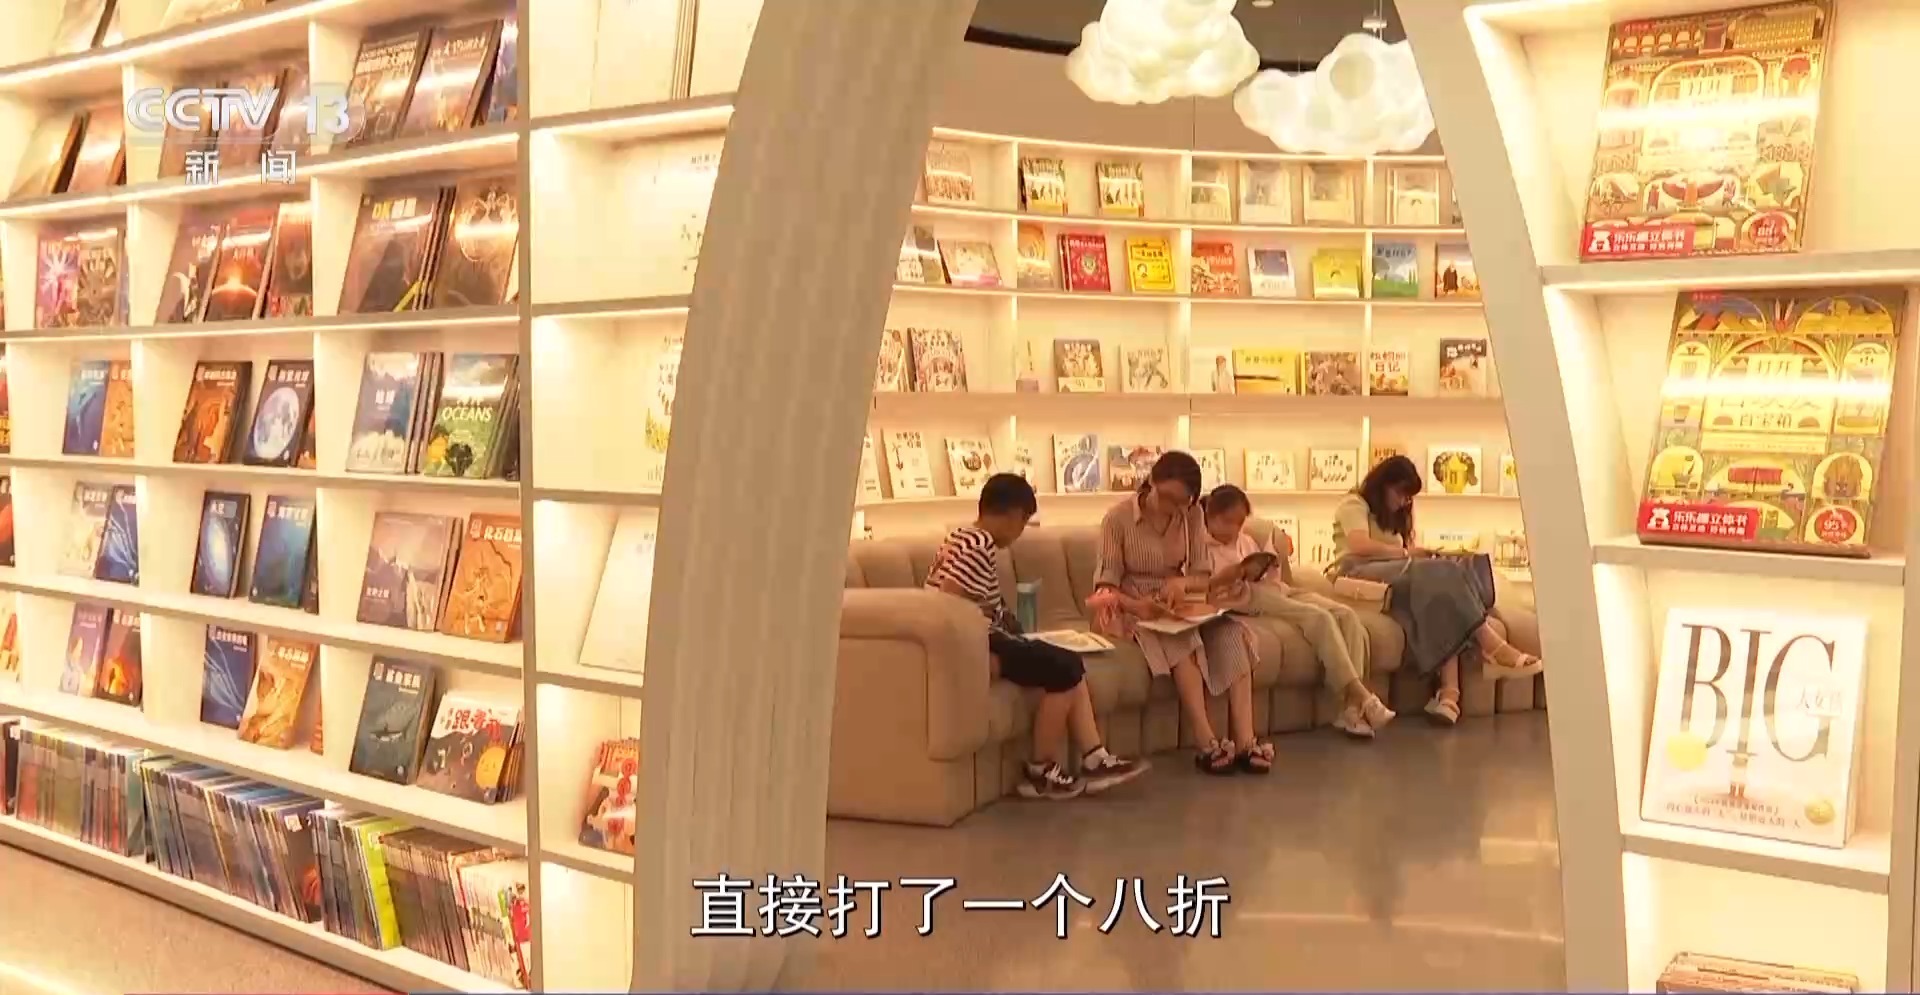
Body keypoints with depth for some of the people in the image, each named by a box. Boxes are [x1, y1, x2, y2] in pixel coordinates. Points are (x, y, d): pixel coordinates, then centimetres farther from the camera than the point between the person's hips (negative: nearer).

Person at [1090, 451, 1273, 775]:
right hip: (1133, 611, -4)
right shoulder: (1118, 518, -10)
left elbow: (1203, 576, 0)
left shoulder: (1192, 515, 1)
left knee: (1231, 632, -25)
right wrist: (1138, 605, -33)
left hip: (1177, 607, 4)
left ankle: (1244, 741, -35)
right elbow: (1105, 585, -12)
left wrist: (1182, 582, -24)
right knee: (1182, 638, -35)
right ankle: (1207, 744, -38)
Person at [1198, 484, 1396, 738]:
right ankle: (1361, 697, -33)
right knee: (1319, 618, -30)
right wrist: (1232, 573, -21)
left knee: (1347, 614, -18)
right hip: (1247, 599, -7)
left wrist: (1281, 557, 2)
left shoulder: (1248, 541, 28)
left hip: (1278, 590, 7)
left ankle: (1352, 707, -28)